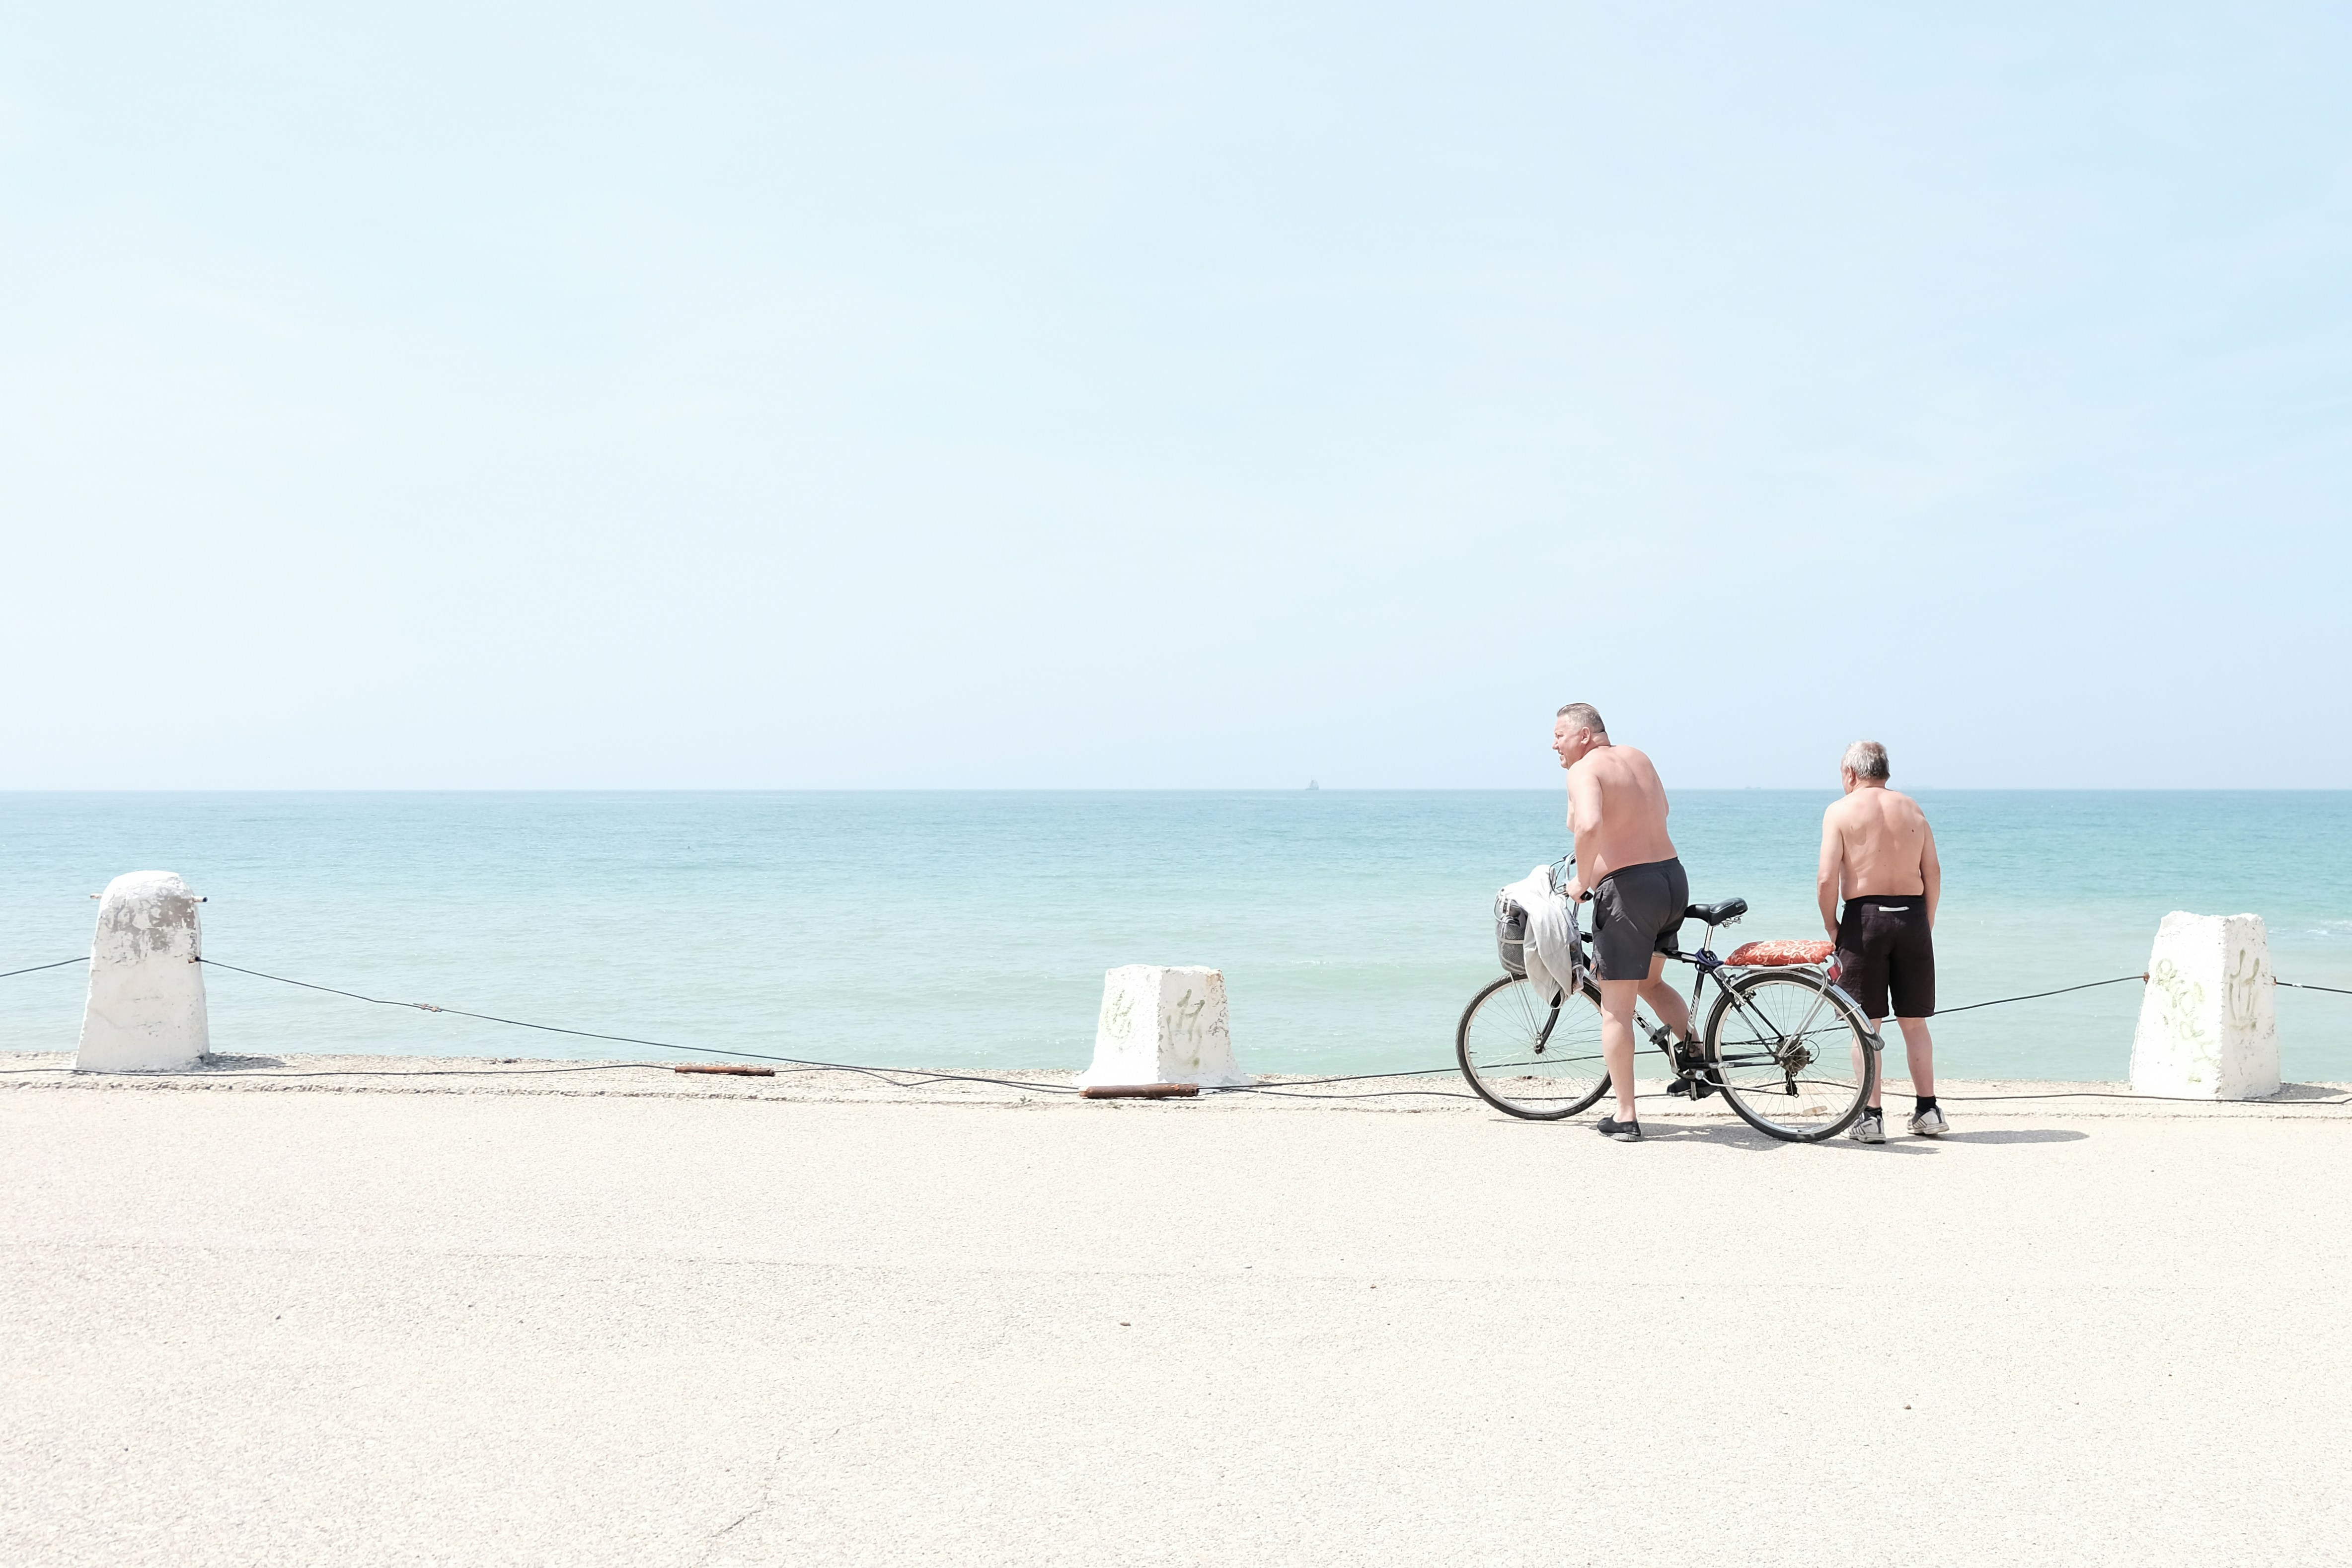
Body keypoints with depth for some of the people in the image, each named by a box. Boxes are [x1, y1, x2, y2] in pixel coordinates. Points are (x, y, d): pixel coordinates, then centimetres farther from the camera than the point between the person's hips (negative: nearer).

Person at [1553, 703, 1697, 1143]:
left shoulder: (1585, 770, -11)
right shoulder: (1638, 758, 15)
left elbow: (1590, 825, -30)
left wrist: (1582, 880, -16)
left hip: (1627, 891, -8)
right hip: (1674, 880, 8)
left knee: (1616, 1008, 2)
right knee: (1649, 982, 30)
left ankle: (1625, 1116, 5)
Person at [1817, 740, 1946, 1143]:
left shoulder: (1841, 811, -2)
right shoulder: (1911, 808, 10)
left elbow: (1828, 878, -10)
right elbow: (1933, 872, 7)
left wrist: (1832, 928, 2)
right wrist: (1926, 924, 15)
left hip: (1865, 916, -3)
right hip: (1911, 914, 3)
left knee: (1866, 1024, 3)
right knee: (1914, 1022, 13)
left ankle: (1871, 1115, 3)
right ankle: (1927, 1110, 15)